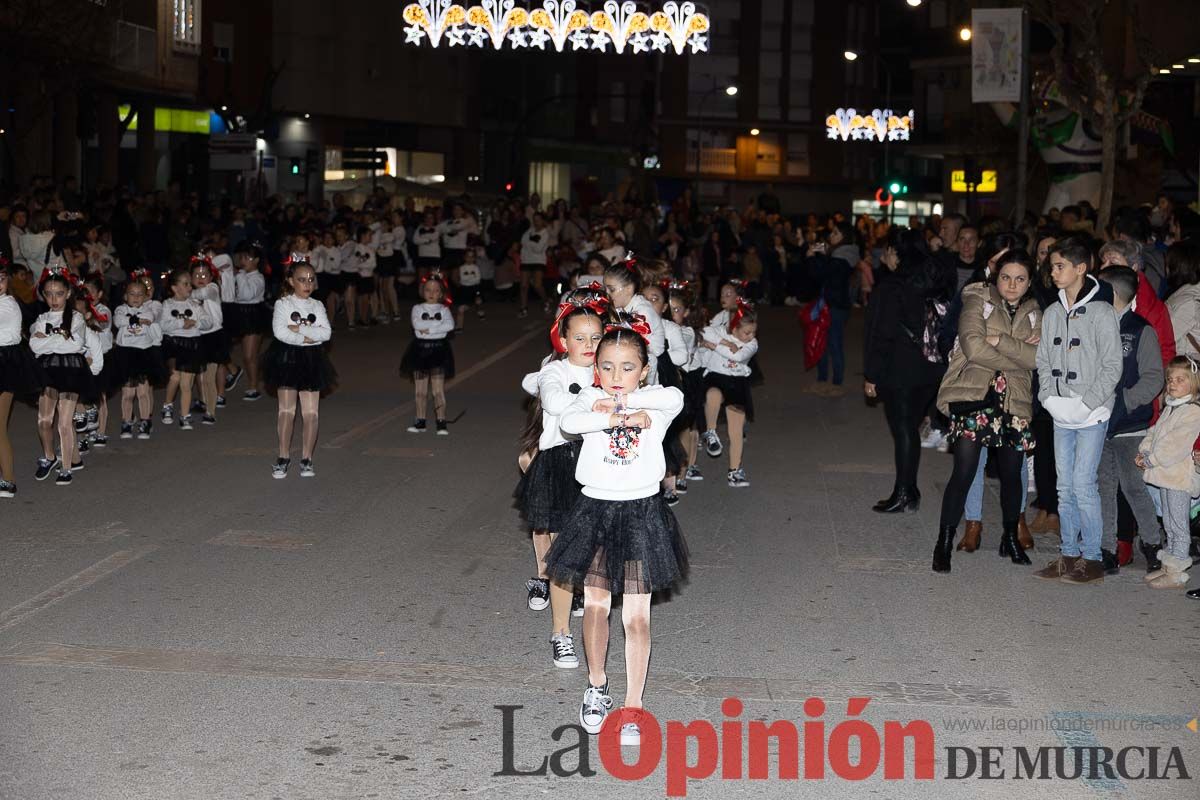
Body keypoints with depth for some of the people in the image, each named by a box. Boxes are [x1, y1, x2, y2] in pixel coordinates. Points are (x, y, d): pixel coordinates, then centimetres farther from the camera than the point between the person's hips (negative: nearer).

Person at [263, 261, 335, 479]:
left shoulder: (317, 306, 7)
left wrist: (300, 329, -15)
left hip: (312, 360, 3)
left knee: (311, 412, 1)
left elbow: (326, 332, -7)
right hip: (287, 357, -3)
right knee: (286, 410, 0)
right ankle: (284, 458, 8)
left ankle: (306, 459, 8)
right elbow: (280, 332, -18)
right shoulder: (283, 304, -3)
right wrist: (308, 337, -15)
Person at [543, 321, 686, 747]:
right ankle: (596, 686, 32)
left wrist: (623, 401, -21)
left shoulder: (655, 403, -1)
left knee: (637, 616, 3)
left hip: (641, 512, -1)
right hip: (595, 509, 1)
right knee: (595, 607, 9)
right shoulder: (591, 398, -2)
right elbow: (568, 421, -22)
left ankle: (633, 708, 12)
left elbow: (675, 397, -24)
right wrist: (615, 417, -29)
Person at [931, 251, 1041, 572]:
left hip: (1014, 401, 4)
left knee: (1011, 473, 12)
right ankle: (944, 543, -1)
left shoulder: (1033, 314, 12)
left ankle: (1011, 537, 31)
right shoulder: (978, 301, 1)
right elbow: (973, 346, -14)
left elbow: (1038, 357, -5)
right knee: (964, 470, -10)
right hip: (974, 394, -4)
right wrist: (1018, 354, -7)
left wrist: (999, 341, -15)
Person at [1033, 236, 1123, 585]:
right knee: (1065, 486, 9)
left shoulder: (1101, 312, -9)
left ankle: (1092, 558, 0)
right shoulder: (1052, 314, 9)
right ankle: (1069, 554, 17)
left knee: (1083, 483, -8)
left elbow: (1112, 366, -10)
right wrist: (1049, 396, -3)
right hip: (1061, 414, 6)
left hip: (1092, 414, -6)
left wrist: (1086, 403, -17)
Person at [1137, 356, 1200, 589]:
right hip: (1165, 474, 9)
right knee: (1169, 524, 17)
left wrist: (1151, 459, -19)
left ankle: (1176, 574, -1)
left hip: (1179, 476, -9)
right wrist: (1144, 451, 1)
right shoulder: (1170, 408, 15)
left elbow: (1176, 445, -22)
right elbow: (1155, 432, 17)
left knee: (1179, 524, -4)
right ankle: (1168, 565, 26)